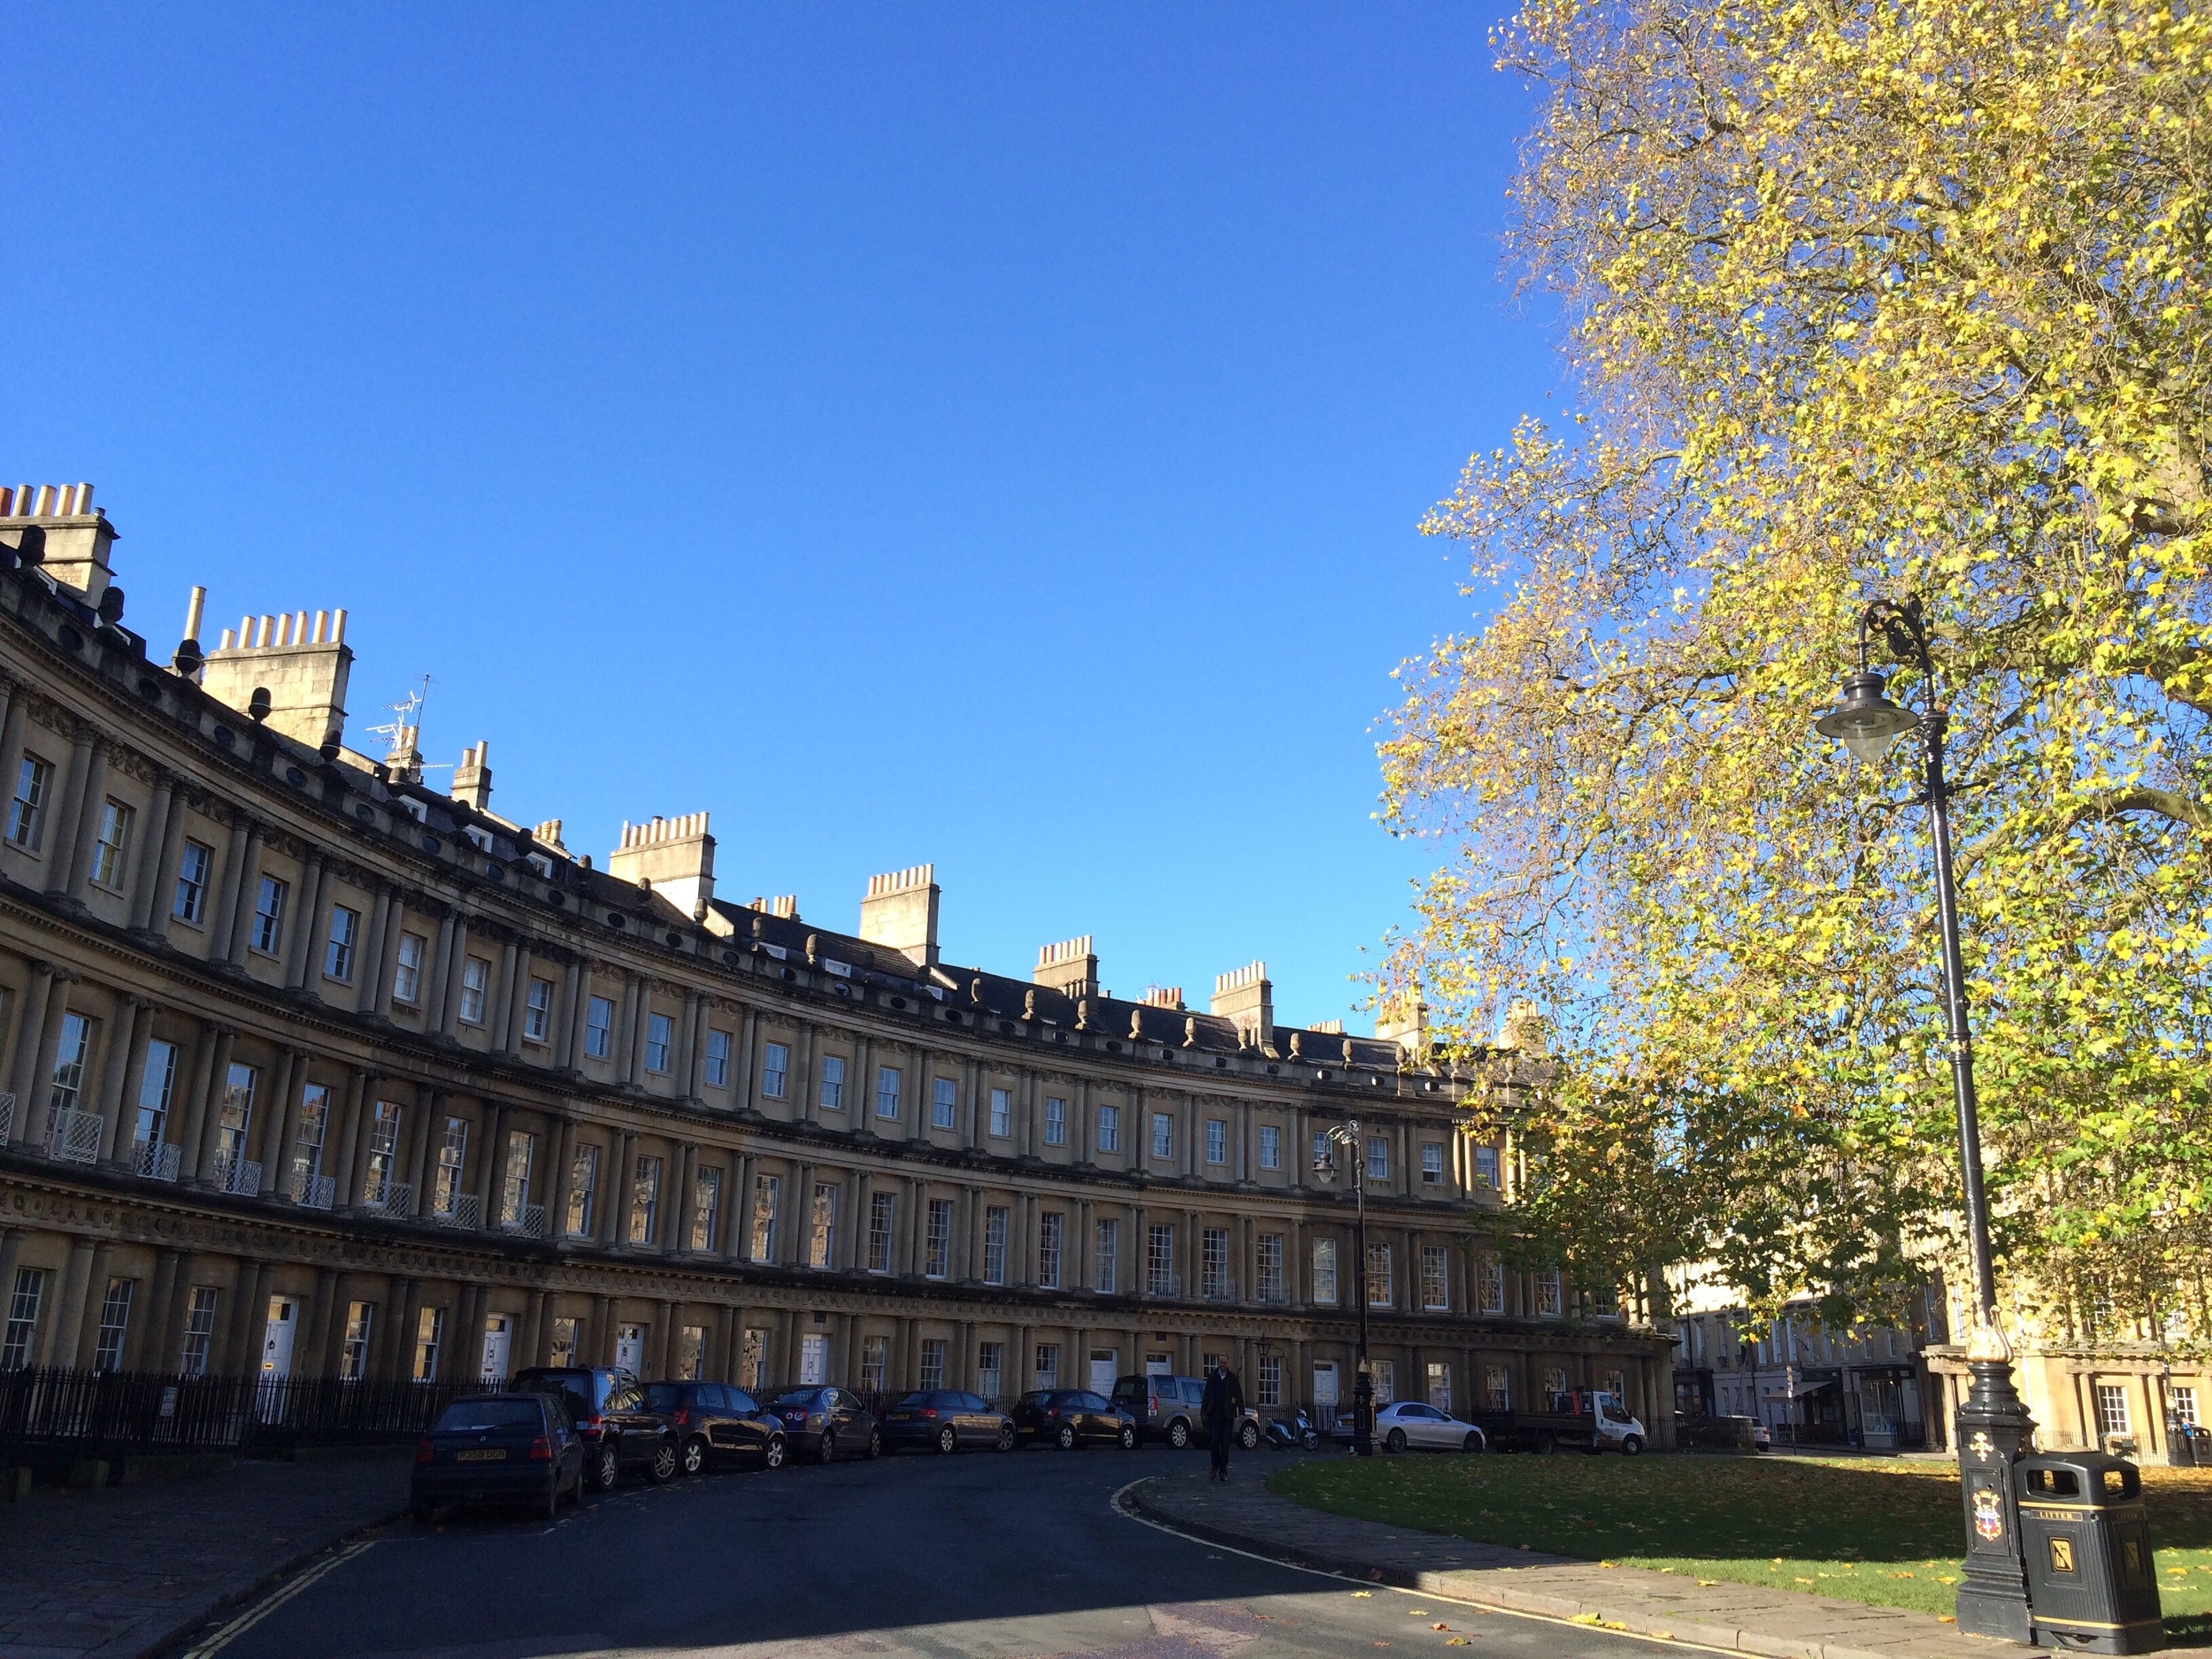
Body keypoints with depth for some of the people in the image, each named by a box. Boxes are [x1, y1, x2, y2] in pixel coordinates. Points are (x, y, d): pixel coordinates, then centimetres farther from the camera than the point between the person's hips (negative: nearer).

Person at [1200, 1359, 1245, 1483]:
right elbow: (1206, 1395, 7)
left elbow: (1238, 1395, 3)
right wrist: (1204, 1412, 3)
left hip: (1228, 1415, 0)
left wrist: (1241, 1412, -7)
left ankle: (1223, 1471, 7)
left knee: (1225, 1443, 1)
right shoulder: (1212, 1376, 5)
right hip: (1215, 1414, 0)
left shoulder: (1232, 1377, 3)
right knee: (1215, 1441, -6)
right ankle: (1215, 1466, 13)